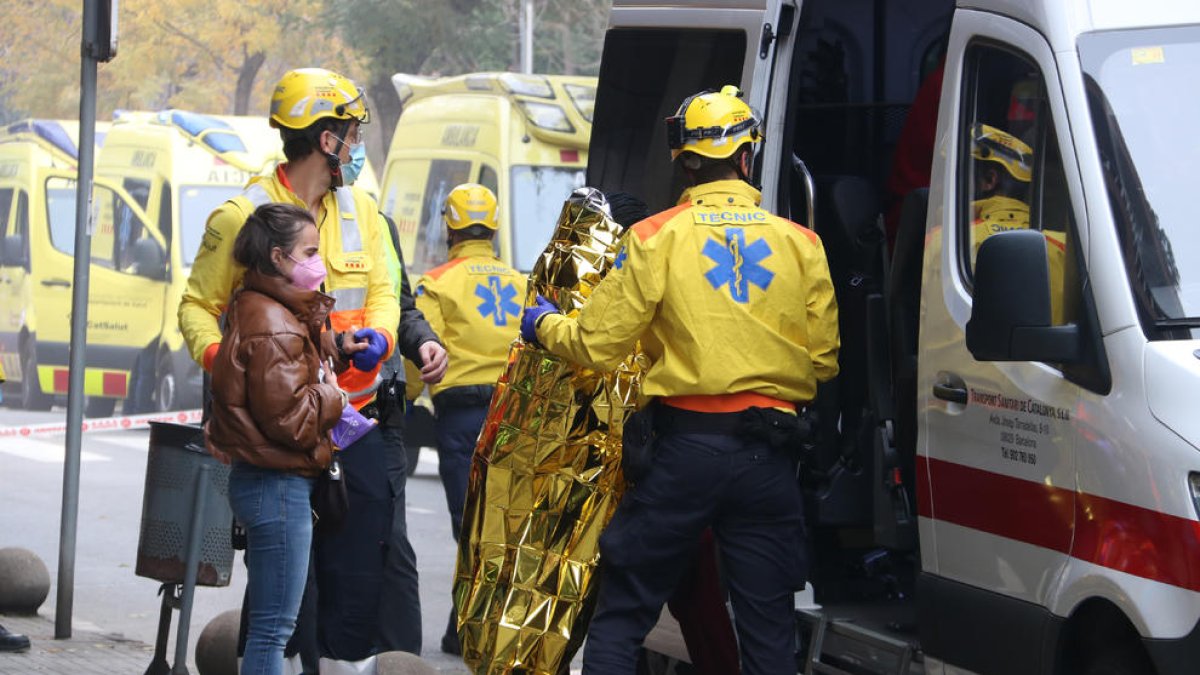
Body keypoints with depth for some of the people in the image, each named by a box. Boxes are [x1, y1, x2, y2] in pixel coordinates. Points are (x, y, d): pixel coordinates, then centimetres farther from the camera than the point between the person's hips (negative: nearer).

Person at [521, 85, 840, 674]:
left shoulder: (657, 237, -3)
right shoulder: (800, 244, 4)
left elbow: (596, 344, -3)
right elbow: (823, 360, 8)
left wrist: (544, 326, 18)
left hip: (684, 447, -2)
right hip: (768, 451, 2)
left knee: (621, 616, 6)